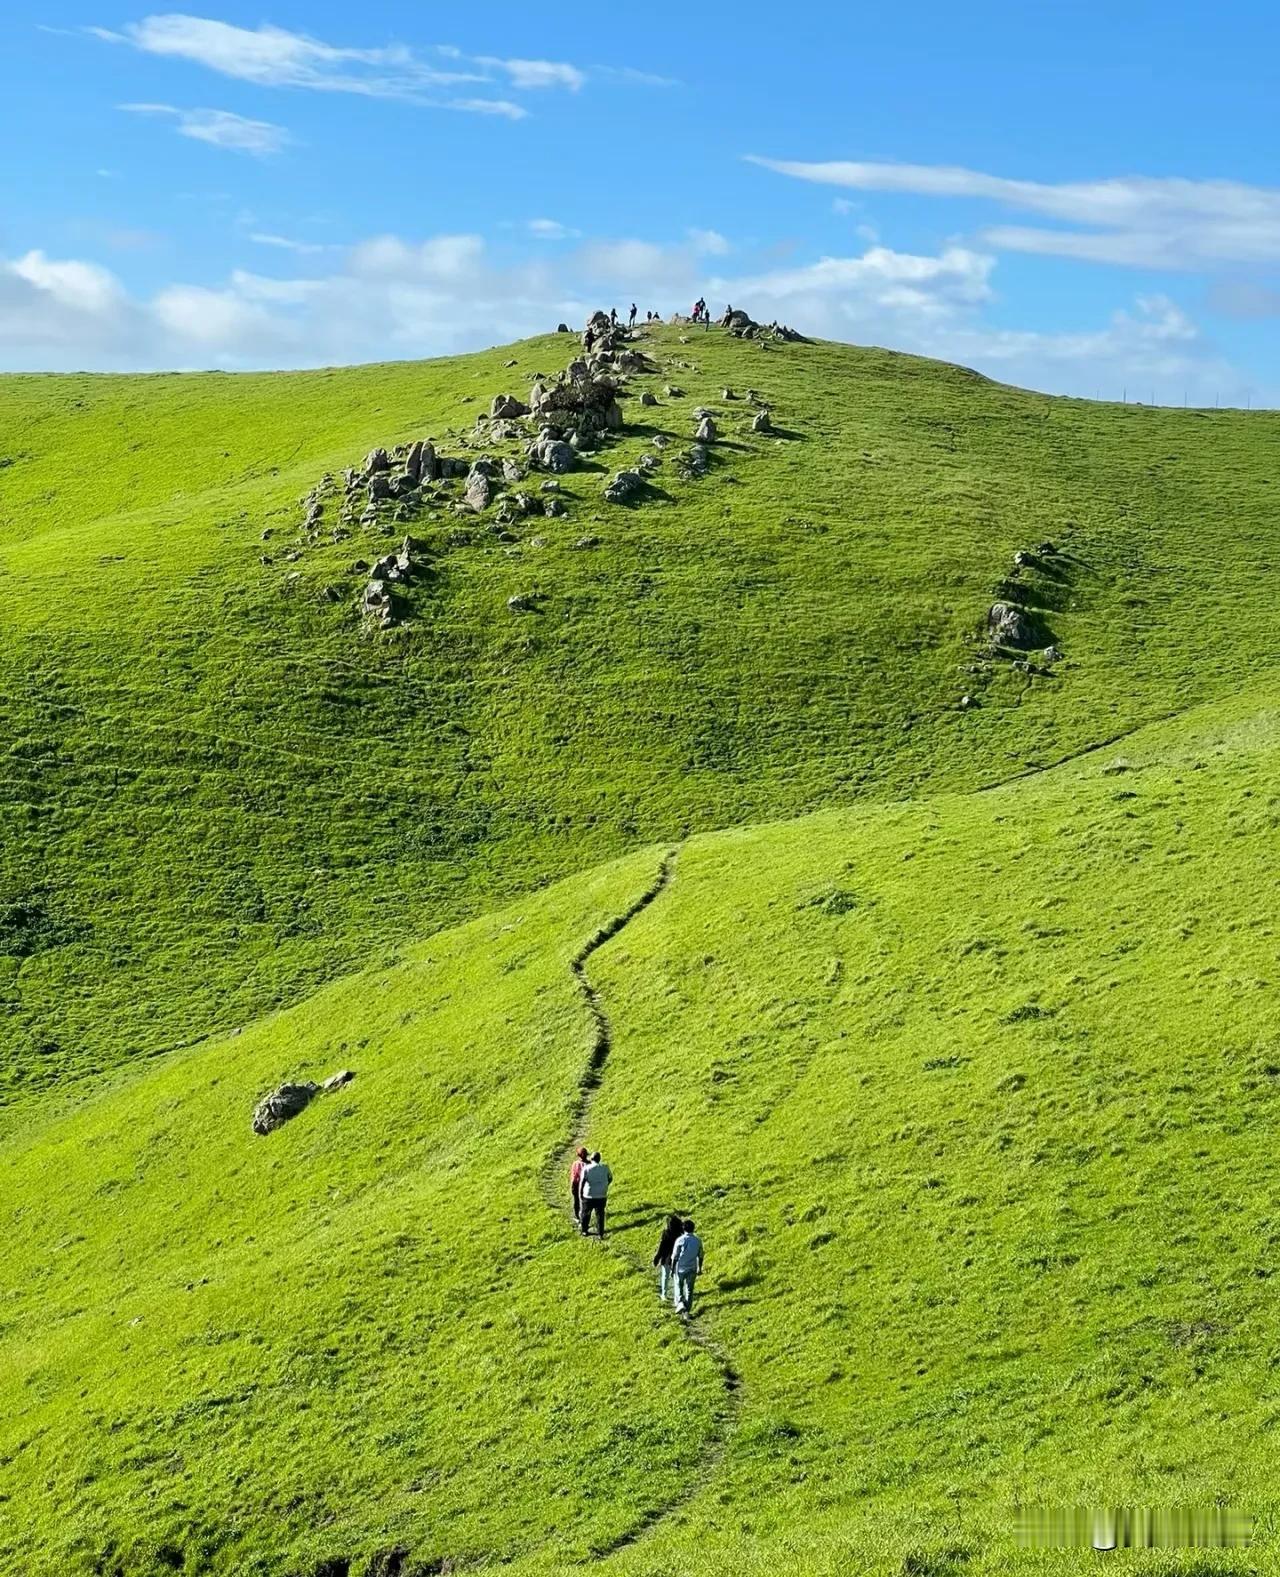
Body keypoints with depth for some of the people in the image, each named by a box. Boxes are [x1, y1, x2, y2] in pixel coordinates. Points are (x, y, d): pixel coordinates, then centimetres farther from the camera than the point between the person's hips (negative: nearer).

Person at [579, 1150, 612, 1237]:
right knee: (600, 1214, 10)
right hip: (602, 1195, 2)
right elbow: (610, 1178, 10)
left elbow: (583, 1182, -13)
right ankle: (601, 1233, 11)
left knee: (585, 1213, 16)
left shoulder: (586, 1168, -10)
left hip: (589, 1195, -2)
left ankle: (584, 1231, 24)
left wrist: (581, 1193, -3)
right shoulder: (605, 1167, -2)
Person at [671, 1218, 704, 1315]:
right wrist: (699, 1268, 17)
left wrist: (672, 1269, -1)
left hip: (680, 1268, -3)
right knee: (689, 1289, 12)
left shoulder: (680, 1240, -15)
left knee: (678, 1287, 18)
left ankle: (680, 1303, -2)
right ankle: (687, 1311, 14)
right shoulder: (698, 1240, -4)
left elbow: (674, 1257, -12)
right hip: (692, 1269, 3)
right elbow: (700, 1256, 5)